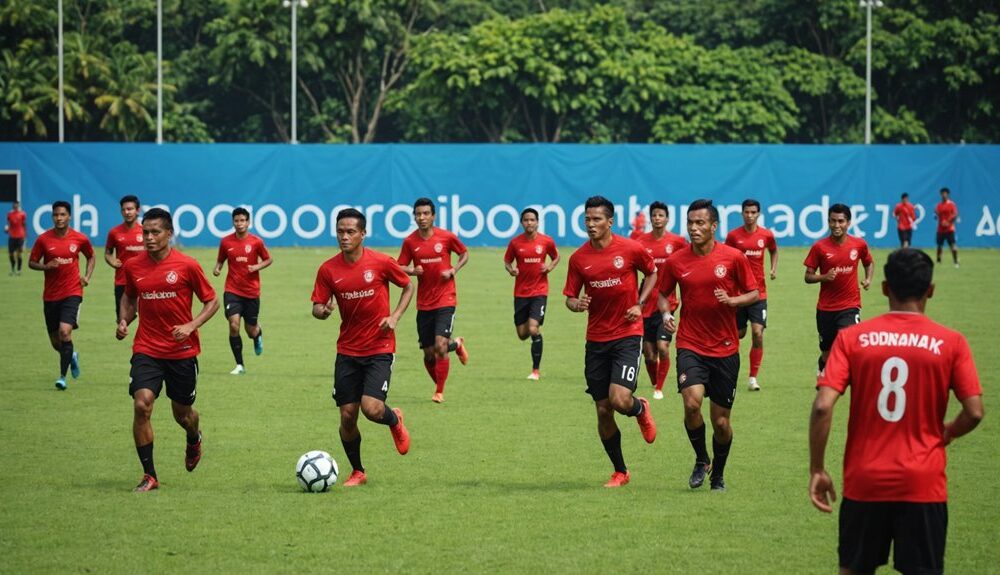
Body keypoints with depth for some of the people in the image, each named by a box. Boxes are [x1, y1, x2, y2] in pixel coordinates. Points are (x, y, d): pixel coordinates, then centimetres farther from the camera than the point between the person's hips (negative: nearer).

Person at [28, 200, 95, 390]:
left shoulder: (80, 239, -2)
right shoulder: (43, 239, -3)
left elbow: (91, 257, 17)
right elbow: (31, 262, 5)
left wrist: (87, 276, 2)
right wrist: (45, 266, -15)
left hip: (72, 292, -2)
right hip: (51, 295, 2)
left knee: (65, 331, -21)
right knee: (55, 341, 9)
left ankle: (63, 377, -13)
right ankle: (72, 356, 43)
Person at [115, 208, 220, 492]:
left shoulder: (187, 265, -8)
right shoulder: (133, 266, 1)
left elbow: (212, 301, 0)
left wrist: (191, 326, -15)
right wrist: (124, 321, 1)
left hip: (182, 351, -1)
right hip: (146, 350, 1)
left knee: (182, 413, 11)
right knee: (142, 405, -18)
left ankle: (194, 440, 51)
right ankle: (149, 476, -8)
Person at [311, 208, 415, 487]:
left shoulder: (381, 263, -8)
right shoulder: (328, 270, -3)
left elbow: (408, 286, 7)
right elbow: (317, 307, 1)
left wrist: (394, 317, -7)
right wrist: (323, 311, -24)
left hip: (379, 349, -3)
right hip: (347, 351, 3)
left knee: (372, 409, -18)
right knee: (347, 416, 1)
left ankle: (395, 421, 19)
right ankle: (357, 472, 22)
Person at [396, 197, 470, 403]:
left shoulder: (447, 237, -5)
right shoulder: (410, 242, 0)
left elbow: (465, 254, 11)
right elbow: (400, 267, 7)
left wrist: (453, 270, -6)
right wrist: (413, 271, -15)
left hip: (445, 299, -3)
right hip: (424, 303, 3)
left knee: (440, 345, -17)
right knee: (428, 353, 3)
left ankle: (440, 392, -4)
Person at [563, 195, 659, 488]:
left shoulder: (631, 249, -7)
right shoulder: (579, 258, 0)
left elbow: (653, 272, 11)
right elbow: (570, 297, 5)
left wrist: (639, 304, -2)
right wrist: (577, 304, -18)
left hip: (627, 335, -3)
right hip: (596, 340, 3)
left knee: (620, 400, -20)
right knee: (603, 411, 3)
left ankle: (640, 409, 19)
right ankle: (620, 472, 19)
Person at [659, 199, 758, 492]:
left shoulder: (734, 257, -4)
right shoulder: (675, 261, 0)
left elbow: (754, 294, 3)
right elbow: (663, 293, 14)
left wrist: (731, 300, -17)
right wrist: (666, 313, -7)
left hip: (725, 349, 0)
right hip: (690, 346, 0)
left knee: (721, 421, 5)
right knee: (692, 403, -23)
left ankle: (718, 474, 30)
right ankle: (701, 460, 3)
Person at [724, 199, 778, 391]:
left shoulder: (766, 235, 1)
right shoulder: (733, 236, -3)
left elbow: (774, 251, 23)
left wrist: (774, 269, 8)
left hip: (758, 292, 0)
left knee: (758, 333, -11)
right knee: (739, 333, 7)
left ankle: (753, 378, -5)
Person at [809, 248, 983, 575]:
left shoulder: (852, 338, -2)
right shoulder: (950, 343, -4)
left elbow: (822, 407, -10)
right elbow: (974, 413, -7)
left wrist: (817, 469, -1)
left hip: (864, 483, 1)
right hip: (923, 485, -1)